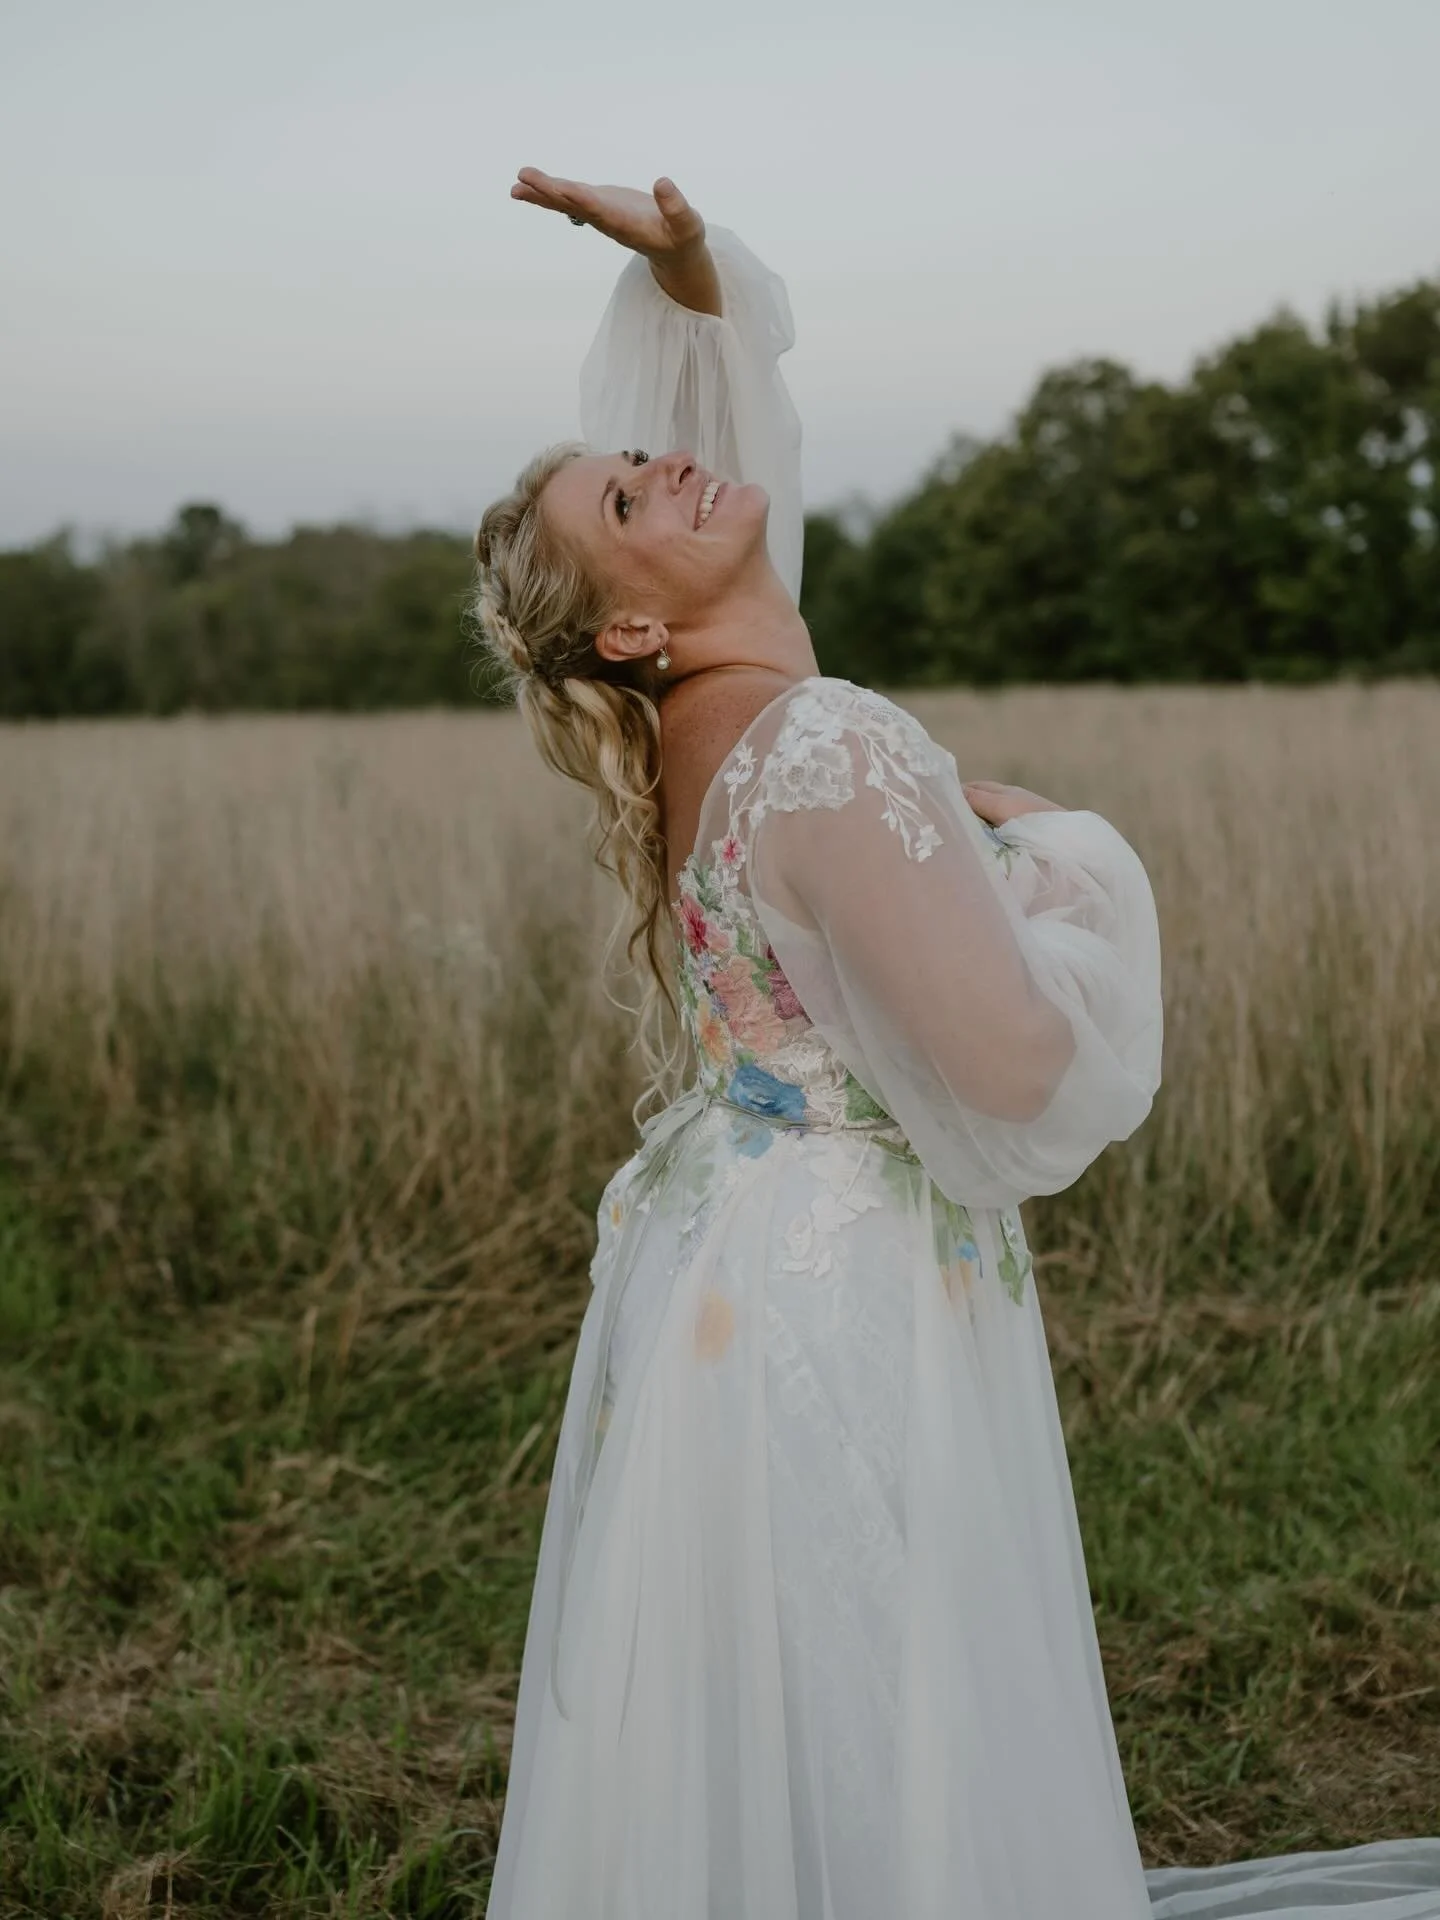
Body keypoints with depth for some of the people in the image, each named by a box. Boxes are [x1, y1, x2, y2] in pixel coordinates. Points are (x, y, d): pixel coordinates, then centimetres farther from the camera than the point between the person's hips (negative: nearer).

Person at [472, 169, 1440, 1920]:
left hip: (722, 1268, 9)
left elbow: (734, 382, 19)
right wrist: (1068, 855, -5)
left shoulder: (683, 720, 4)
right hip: (845, 1306, -9)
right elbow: (1026, 1071, -21)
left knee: (711, 1772, 19)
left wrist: (682, 257, 1)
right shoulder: (833, 753, -21)